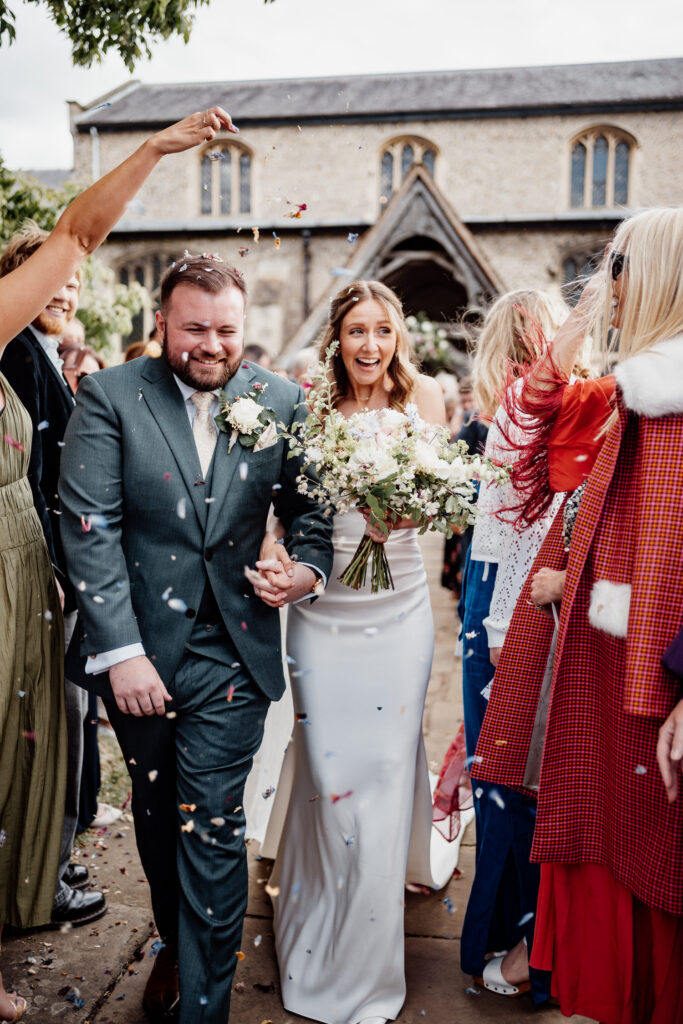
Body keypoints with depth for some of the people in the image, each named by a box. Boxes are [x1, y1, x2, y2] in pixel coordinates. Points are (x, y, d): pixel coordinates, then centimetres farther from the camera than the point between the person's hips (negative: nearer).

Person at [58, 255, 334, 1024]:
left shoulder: (281, 402, 0)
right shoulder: (109, 397, -6)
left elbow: (306, 504, 10)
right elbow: (89, 527, -11)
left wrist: (308, 564, -12)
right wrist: (122, 650, -15)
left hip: (232, 652, 0)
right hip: (138, 647, 1)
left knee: (212, 826, 1)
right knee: (156, 810, 21)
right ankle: (174, 943, 47)